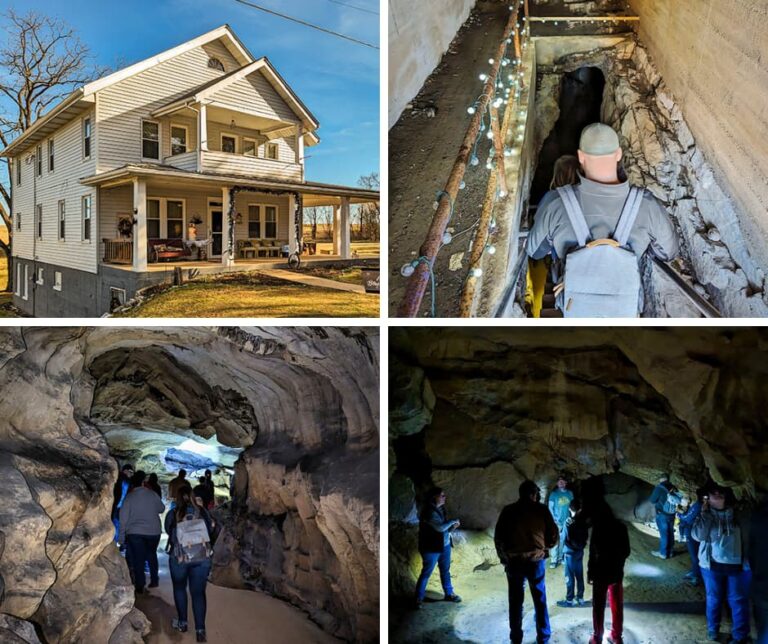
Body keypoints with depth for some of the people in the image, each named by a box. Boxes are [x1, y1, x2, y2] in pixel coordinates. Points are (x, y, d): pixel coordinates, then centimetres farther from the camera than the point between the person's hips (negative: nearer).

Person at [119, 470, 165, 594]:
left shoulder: (129, 497, -6)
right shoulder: (152, 494, -3)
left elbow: (123, 518, -6)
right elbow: (162, 509, 9)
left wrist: (122, 537, 0)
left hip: (135, 533, -2)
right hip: (154, 532, 2)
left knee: (138, 559, 4)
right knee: (152, 555, 21)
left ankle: (139, 587, 4)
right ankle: (154, 581, 22)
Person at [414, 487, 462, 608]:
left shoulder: (441, 509, 5)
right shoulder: (429, 512, -22)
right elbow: (440, 527, -29)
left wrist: (452, 527, -6)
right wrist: (453, 521, -15)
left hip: (445, 545, 8)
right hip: (431, 548, -8)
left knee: (445, 571, 18)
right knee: (426, 573, 2)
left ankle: (449, 594, 33)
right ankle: (418, 599, 13)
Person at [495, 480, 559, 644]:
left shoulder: (508, 510, 0)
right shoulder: (541, 509, -1)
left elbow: (498, 538, 1)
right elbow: (554, 535, 1)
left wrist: (504, 556, 15)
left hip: (514, 561, 0)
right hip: (536, 561, 0)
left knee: (515, 602, 9)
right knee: (540, 601, 13)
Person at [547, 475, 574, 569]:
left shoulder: (570, 493, 5)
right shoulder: (554, 493, -3)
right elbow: (550, 507, -3)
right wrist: (554, 519, -10)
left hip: (567, 521, 3)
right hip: (557, 521, -3)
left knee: (564, 540, 9)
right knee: (555, 540, -6)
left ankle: (560, 558, 21)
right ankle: (553, 560, -2)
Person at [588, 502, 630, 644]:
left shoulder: (598, 529, -17)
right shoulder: (621, 527, -1)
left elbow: (593, 555, -16)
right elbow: (626, 551, 7)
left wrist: (590, 572, -4)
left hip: (601, 574, -5)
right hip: (617, 573, 5)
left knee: (599, 607, 8)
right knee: (617, 606, 16)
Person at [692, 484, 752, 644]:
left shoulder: (739, 513, -3)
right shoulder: (705, 514, -1)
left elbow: (749, 536, -2)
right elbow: (698, 535, -13)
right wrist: (704, 513, -16)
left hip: (738, 565, -1)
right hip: (713, 565, 1)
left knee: (738, 600, 7)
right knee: (714, 599, 14)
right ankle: (712, 629, 32)